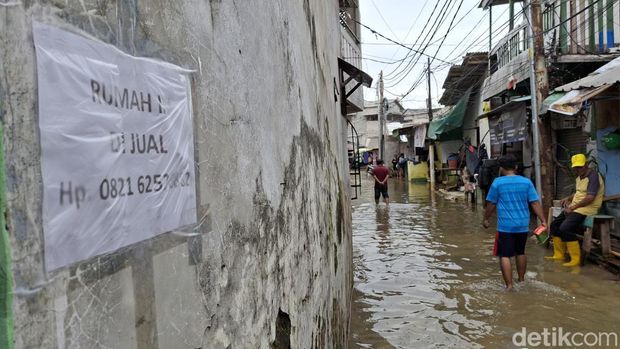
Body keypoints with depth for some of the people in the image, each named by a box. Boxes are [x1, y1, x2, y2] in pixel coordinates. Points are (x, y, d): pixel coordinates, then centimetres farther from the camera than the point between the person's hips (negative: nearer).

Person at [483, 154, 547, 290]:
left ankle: (509, 285, -4)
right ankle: (521, 279, 36)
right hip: (523, 225, 5)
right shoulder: (526, 182, 2)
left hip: (505, 226, -5)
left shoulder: (497, 182, -6)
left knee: (505, 255, 0)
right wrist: (543, 220, 3)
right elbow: (535, 203, 0)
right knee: (520, 253, 22)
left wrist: (486, 219, 12)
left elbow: (491, 204, 0)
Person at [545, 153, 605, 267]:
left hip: (586, 210, -10)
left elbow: (590, 198, -22)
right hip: (574, 208, 10)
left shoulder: (593, 176, -14)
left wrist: (573, 207, -18)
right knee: (554, 225, 7)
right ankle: (559, 255, 15)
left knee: (565, 228, -25)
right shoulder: (579, 177, 15)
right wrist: (568, 198, 13)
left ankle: (576, 259, -15)